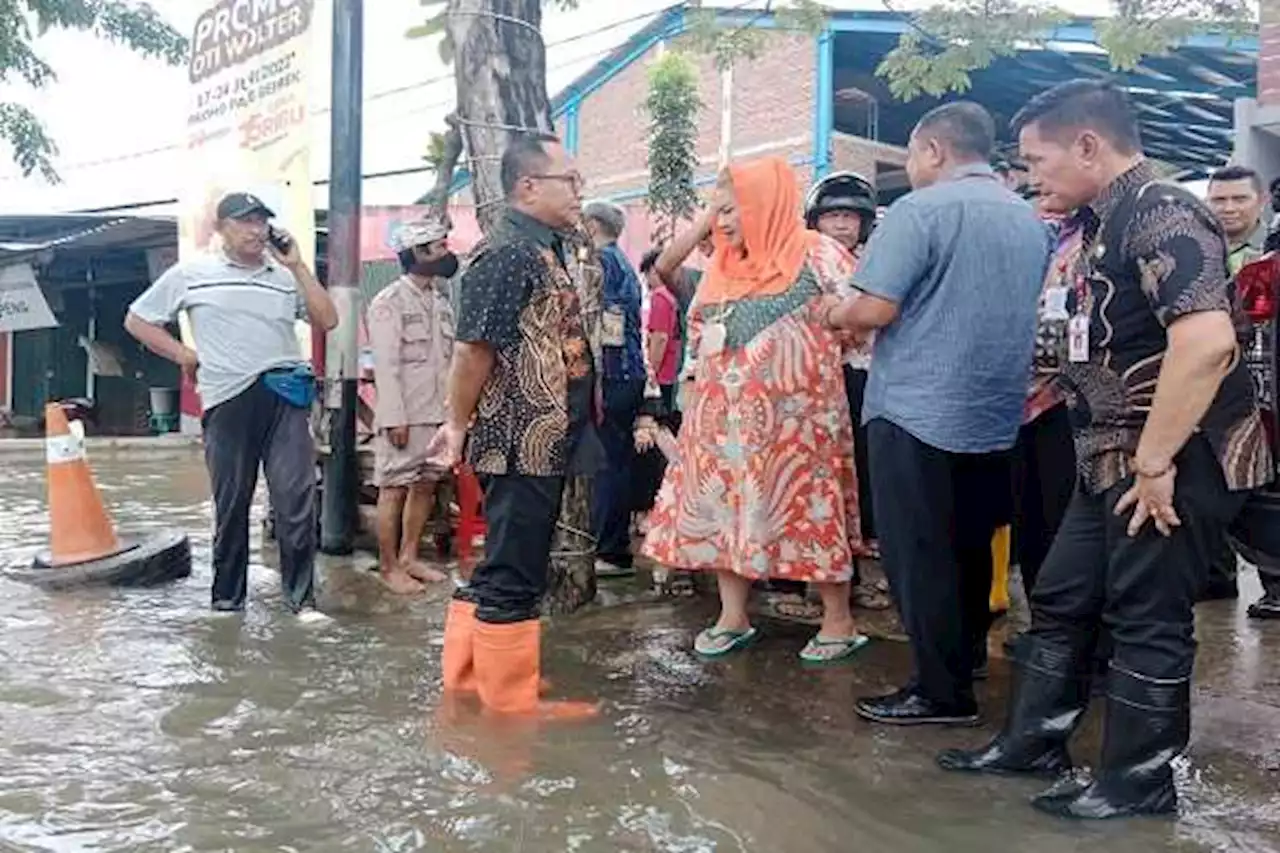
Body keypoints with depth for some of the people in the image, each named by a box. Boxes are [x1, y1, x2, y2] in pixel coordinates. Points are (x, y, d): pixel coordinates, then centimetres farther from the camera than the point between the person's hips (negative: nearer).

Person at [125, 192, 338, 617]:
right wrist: (184, 355, 6)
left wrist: (297, 266, 1)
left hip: (284, 395, 1)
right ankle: (227, 597, 20)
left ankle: (302, 598, 2)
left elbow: (327, 320, 3)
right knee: (231, 505, 7)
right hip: (226, 402, -1)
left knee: (296, 500, -5)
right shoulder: (190, 273, 9)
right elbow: (137, 320, 15)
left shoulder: (285, 274, 13)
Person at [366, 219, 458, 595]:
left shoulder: (441, 299, 12)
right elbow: (386, 365, -14)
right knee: (394, 490, 0)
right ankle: (389, 567, 9)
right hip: (404, 416, -7)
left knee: (425, 486, 12)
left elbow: (451, 356, 11)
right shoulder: (389, 302, -9)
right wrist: (395, 417, -19)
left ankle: (409, 557, 24)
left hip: (438, 413, 7)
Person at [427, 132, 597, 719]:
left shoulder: (544, 251, 16)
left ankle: (467, 675, 30)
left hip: (540, 442, 10)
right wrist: (458, 426, -12)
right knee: (514, 575, 1)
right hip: (522, 443, -10)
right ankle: (512, 694, 13)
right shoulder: (508, 253, -16)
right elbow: (473, 348, -19)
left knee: (503, 566, 18)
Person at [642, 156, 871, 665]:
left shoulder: (816, 255, -5)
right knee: (725, 508, 7)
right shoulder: (722, 265, 13)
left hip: (793, 413, -6)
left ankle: (839, 622, 11)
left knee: (808, 508, -3)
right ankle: (732, 617, 19)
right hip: (725, 413, 6)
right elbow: (696, 328, 21)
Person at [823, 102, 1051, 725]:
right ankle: (964, 660, 30)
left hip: (917, 412, -7)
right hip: (995, 416, 7)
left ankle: (942, 692, 7)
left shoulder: (921, 209, -12)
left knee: (918, 557, 2)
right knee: (969, 551, 18)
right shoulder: (1030, 219, 10)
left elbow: (875, 309, -20)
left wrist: (836, 316, 2)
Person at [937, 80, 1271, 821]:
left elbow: (1206, 340, -30)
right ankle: (1032, 742, 29)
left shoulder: (1161, 213, -17)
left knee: (1147, 620, 2)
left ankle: (1139, 780, 18)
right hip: (1116, 461, 10)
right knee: (1063, 601, 15)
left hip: (1175, 462, -10)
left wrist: (1155, 460, -26)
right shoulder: (1112, 221, 13)